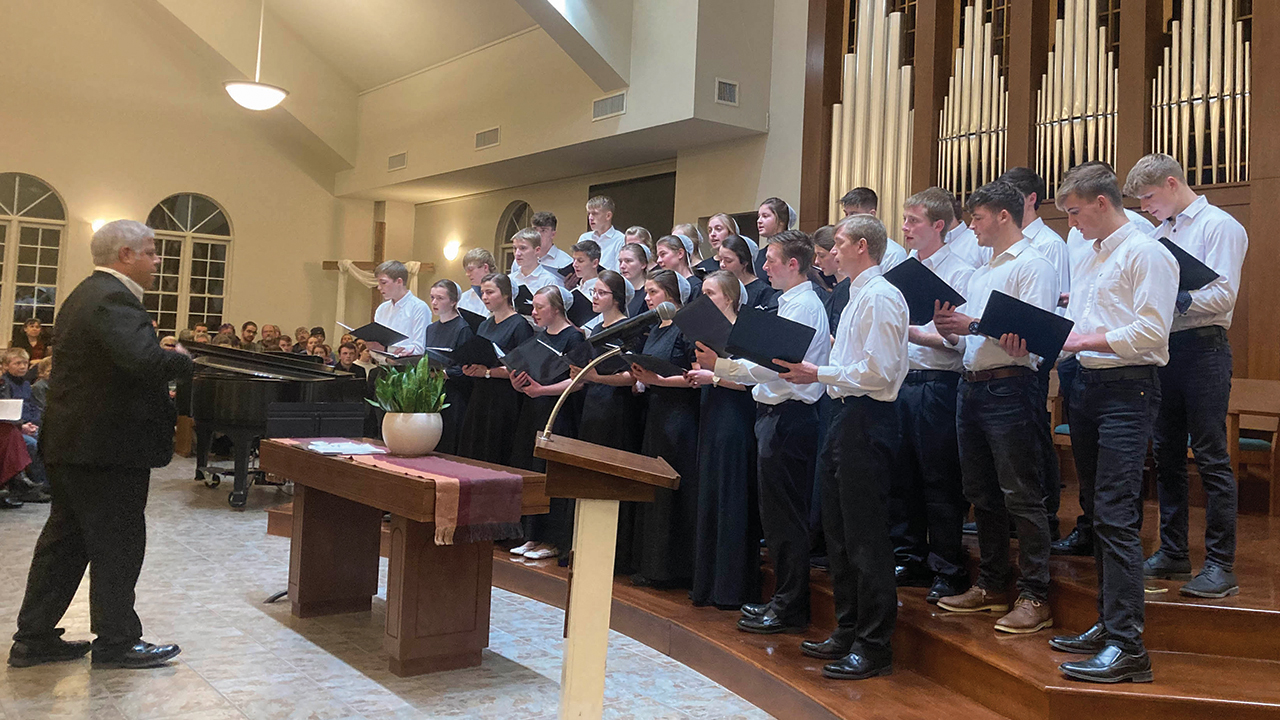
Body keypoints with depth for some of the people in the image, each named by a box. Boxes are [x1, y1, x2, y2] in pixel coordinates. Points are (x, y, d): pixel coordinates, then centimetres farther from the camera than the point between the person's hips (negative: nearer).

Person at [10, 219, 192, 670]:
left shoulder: (88, 294, 16)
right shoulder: (112, 299, -20)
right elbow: (145, 360, -34)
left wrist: (167, 358, 7)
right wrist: (181, 359, -15)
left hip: (70, 442, 11)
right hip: (107, 446, -11)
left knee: (65, 539, 17)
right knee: (118, 543, 1)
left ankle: (34, 639, 26)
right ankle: (116, 643, 13)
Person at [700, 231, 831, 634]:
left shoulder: (803, 306, -14)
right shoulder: (791, 303, 17)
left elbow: (773, 367, -21)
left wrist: (720, 365, -17)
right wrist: (721, 369, 12)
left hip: (789, 416, -10)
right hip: (777, 414, 10)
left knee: (785, 516, -3)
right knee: (778, 513, 15)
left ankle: (790, 609, 6)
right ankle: (784, 599, 24)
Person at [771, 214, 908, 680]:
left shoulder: (880, 297, -12)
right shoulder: (857, 297, 18)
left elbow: (878, 371, -20)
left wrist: (819, 373, -15)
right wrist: (812, 371, 10)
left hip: (868, 416, -10)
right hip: (846, 415, 10)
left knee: (864, 534, -5)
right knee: (838, 530, 15)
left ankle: (875, 645, 4)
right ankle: (848, 631, 26)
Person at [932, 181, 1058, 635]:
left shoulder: (1033, 266, -6)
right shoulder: (979, 273, 21)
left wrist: (975, 324, -20)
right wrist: (951, 332, 0)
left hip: (1009, 387, -9)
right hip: (971, 387, 9)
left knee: (1021, 495, -6)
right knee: (982, 494, 14)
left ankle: (1035, 597, 1)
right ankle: (991, 586, 24)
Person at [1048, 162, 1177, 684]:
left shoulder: (1145, 253, -8)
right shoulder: (1092, 259, 20)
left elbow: (1152, 331, -17)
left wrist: (1085, 340, -14)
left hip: (1127, 390, -9)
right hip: (1087, 385, 9)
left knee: (1116, 514, -13)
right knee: (1097, 509, 12)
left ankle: (1127, 646, -10)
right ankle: (1109, 624, 22)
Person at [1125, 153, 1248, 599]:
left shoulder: (1219, 226, -6)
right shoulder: (1160, 232, 17)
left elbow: (1223, 295, -16)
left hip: (1202, 348, -8)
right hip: (1163, 349, 8)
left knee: (1211, 457, -5)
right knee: (1166, 455, 11)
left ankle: (1221, 565, 1)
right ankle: (1173, 553, 21)